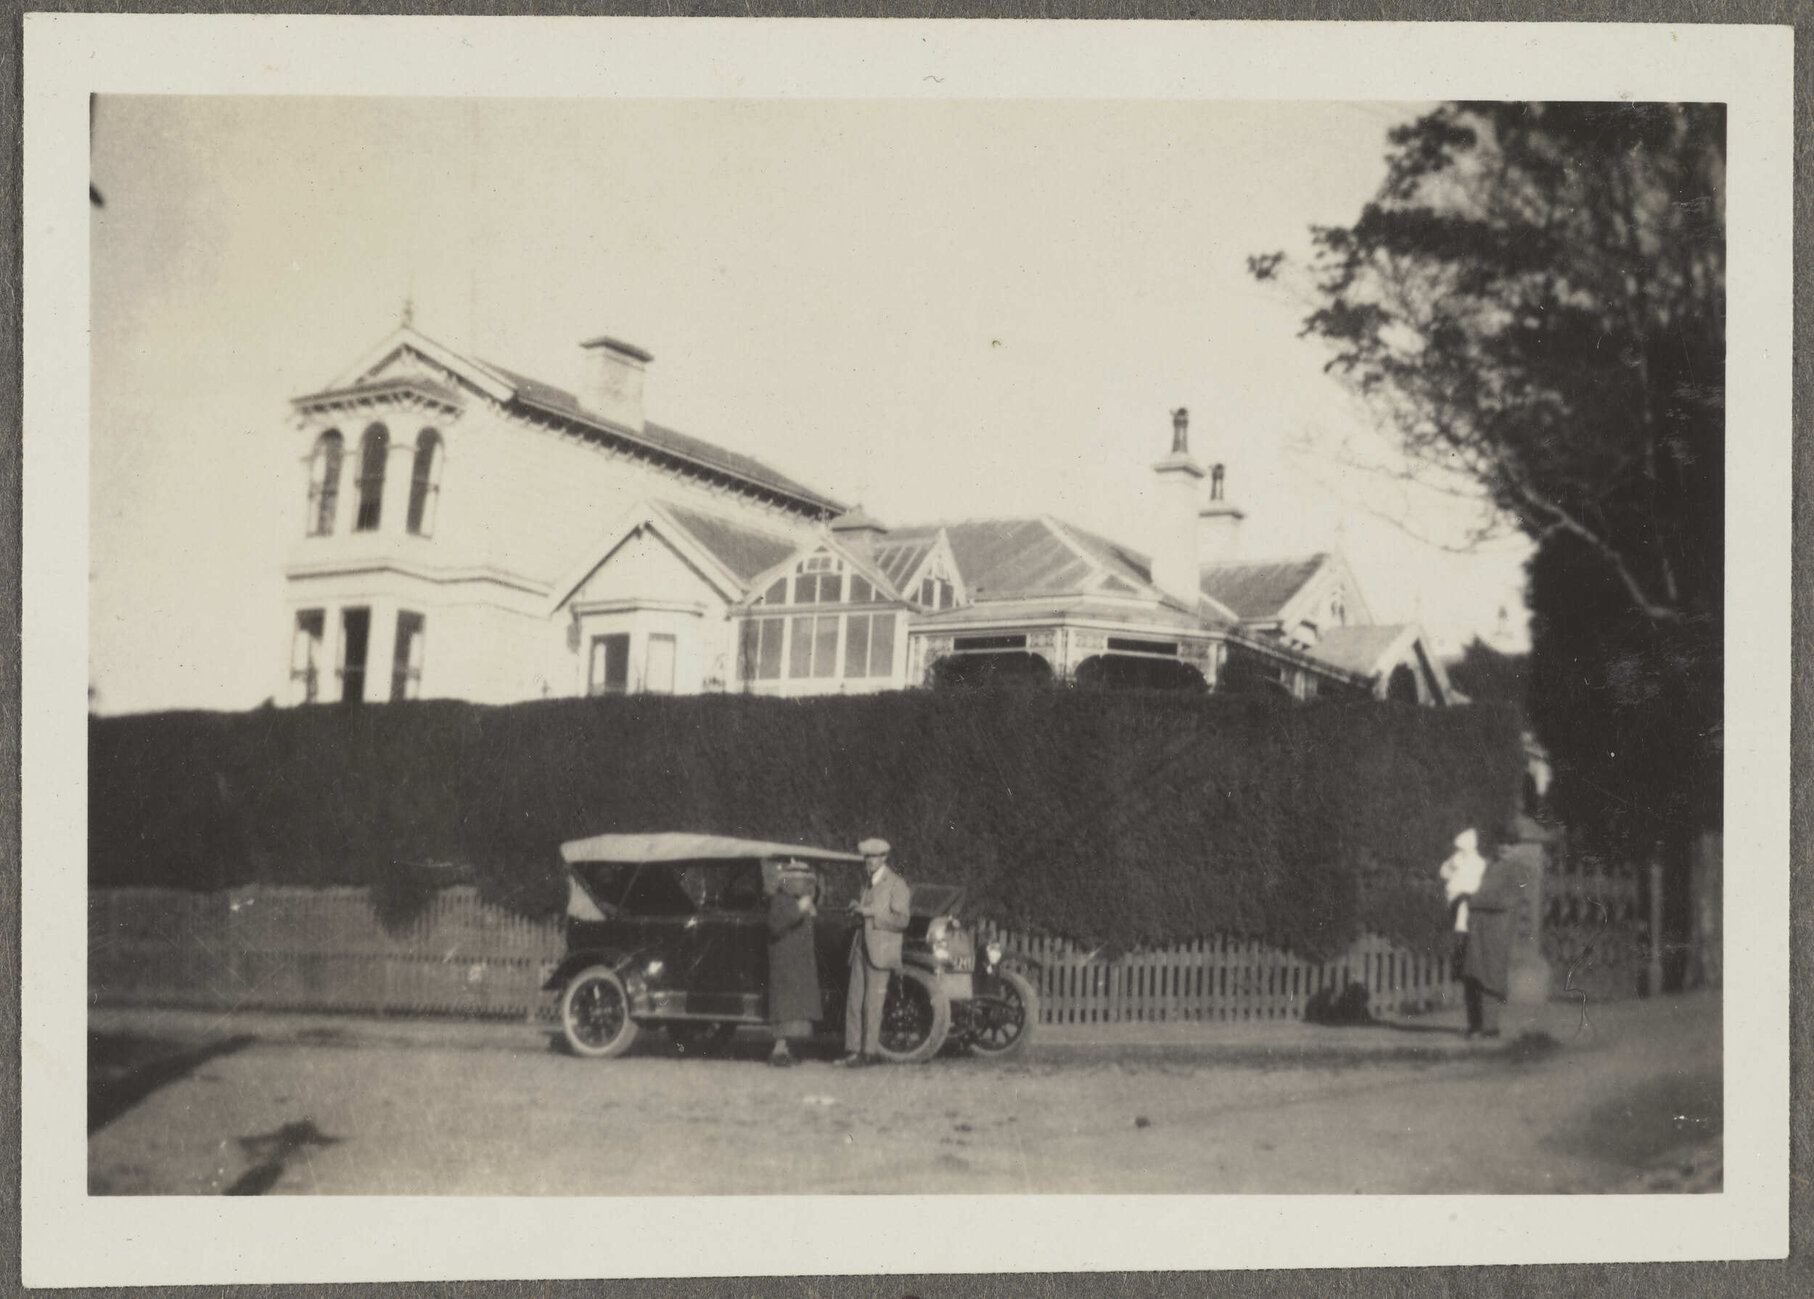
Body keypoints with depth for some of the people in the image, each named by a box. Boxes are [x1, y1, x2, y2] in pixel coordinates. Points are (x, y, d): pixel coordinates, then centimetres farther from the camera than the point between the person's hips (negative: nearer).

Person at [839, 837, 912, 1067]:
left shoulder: (896, 885, -5)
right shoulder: (869, 884, 20)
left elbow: (901, 920, -12)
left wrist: (871, 912, -15)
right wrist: (858, 909, 8)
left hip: (880, 951, -7)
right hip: (861, 949, 7)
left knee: (872, 1004, -6)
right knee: (854, 1002, 3)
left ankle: (870, 1051, -2)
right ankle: (853, 1050, 5)